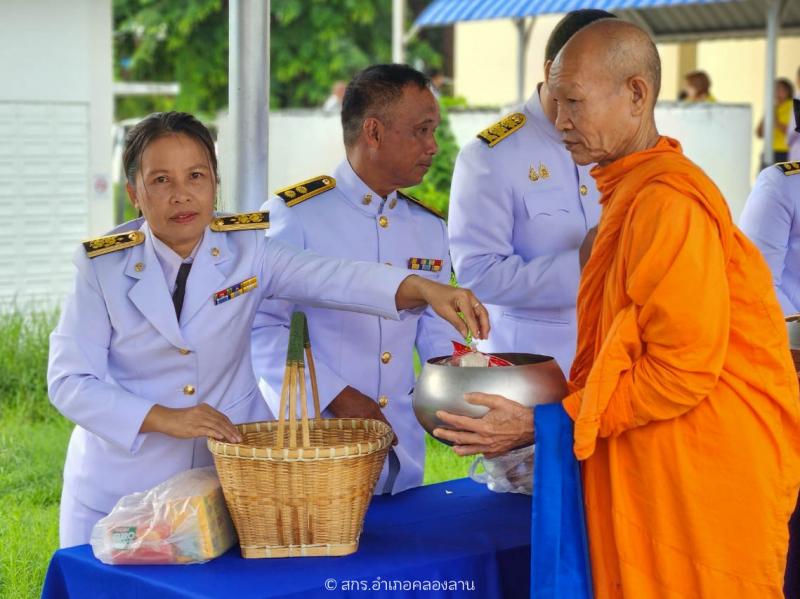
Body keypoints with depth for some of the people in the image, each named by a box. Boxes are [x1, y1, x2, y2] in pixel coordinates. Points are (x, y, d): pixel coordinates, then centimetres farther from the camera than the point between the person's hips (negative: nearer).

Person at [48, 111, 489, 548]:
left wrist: (424, 289, -37)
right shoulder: (103, 265, -9)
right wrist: (164, 418, -23)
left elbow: (335, 277, -20)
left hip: (230, 471, 1)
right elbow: (70, 380, -11)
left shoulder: (246, 247, -5)